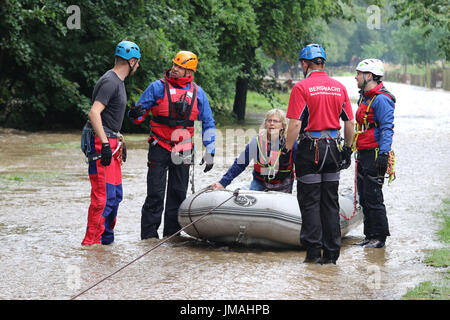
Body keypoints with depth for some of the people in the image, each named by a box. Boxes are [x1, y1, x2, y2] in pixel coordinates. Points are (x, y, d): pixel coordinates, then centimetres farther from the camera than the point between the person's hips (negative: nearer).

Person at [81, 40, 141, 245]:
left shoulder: (118, 81, 18)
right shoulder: (110, 82, -15)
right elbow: (94, 113, -24)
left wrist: (119, 142, 27)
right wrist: (105, 144, -27)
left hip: (110, 143, 11)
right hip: (100, 144, -11)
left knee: (115, 194, 13)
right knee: (104, 195, -11)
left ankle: (106, 240, 20)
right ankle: (91, 242, -8)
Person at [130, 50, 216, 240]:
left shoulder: (198, 93, 7)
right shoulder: (158, 87, -1)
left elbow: (208, 123, 13)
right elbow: (140, 111, 1)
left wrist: (209, 152, 8)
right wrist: (136, 114, -24)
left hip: (183, 150, 3)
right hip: (159, 148, -3)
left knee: (178, 194, 7)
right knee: (155, 194, -5)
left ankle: (172, 234, 15)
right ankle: (149, 235, 0)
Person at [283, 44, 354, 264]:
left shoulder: (301, 87, -9)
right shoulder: (339, 87, 6)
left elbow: (295, 123, -15)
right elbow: (349, 123, 8)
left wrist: (287, 149, -8)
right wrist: (348, 149, 17)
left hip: (310, 149, -5)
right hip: (333, 148, 5)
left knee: (310, 201, 2)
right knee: (330, 202, 10)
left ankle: (314, 250, -1)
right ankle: (332, 252, 11)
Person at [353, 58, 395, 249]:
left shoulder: (381, 99, -13)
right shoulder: (364, 98, 18)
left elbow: (387, 128, -20)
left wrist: (383, 153, -27)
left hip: (375, 154, -10)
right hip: (363, 155, 10)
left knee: (373, 197, -7)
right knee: (364, 197, 11)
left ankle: (379, 237, 0)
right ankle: (370, 236, 18)